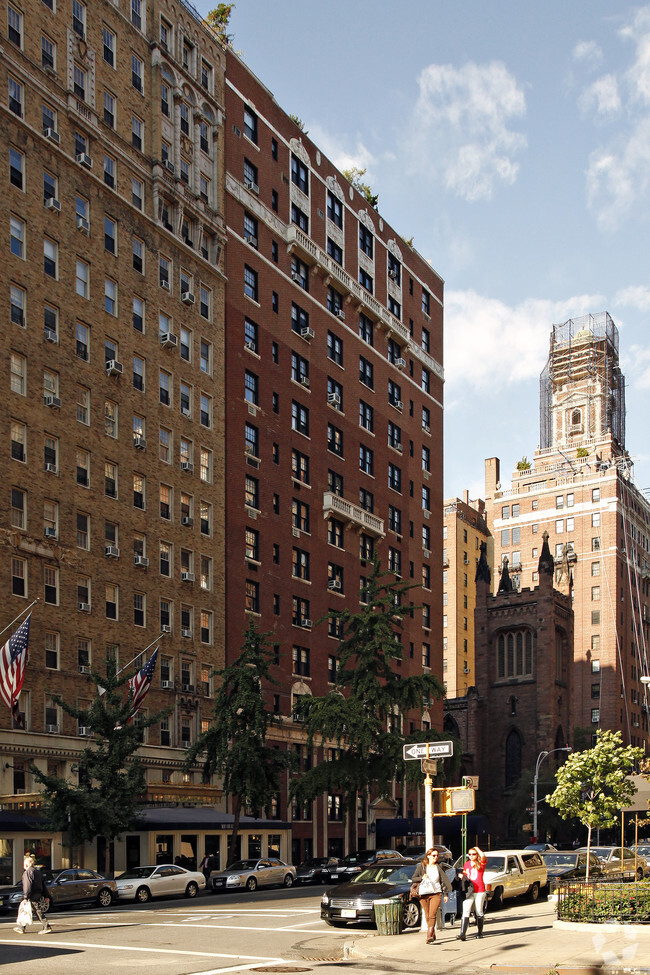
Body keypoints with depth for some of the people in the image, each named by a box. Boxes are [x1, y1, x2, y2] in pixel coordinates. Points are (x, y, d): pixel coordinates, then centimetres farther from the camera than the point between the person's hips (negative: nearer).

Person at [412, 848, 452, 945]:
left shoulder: (438, 867, 6)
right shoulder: (421, 866, 5)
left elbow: (445, 880, 11)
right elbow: (413, 879, 5)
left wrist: (446, 893, 7)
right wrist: (421, 878, -13)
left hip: (436, 894, -1)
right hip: (424, 894, 1)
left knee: (432, 915, -15)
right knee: (427, 916, 5)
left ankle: (429, 937, -22)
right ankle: (433, 935, 21)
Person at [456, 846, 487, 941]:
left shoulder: (481, 863, -1)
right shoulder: (466, 864, 14)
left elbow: (483, 856, -24)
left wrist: (477, 848, -6)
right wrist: (462, 875, 3)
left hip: (480, 891, -3)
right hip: (468, 891, 3)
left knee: (479, 912, 7)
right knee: (465, 911, -10)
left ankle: (480, 932, 24)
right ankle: (462, 934, -17)